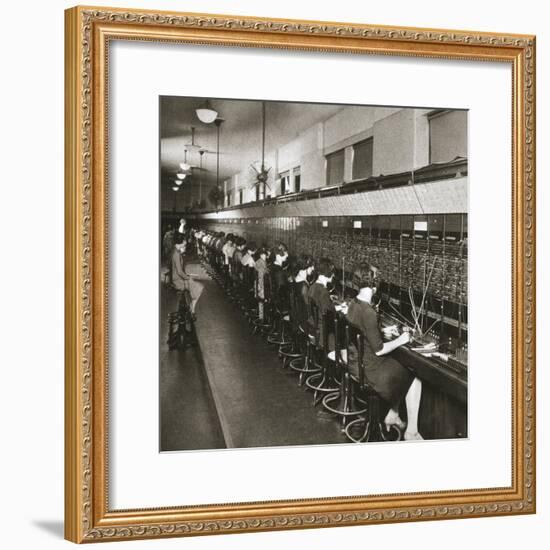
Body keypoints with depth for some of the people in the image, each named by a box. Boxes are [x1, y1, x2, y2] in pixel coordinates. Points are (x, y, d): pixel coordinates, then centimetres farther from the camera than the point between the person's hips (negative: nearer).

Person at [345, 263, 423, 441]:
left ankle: (392, 416, 29)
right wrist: (400, 340, -10)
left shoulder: (353, 304, -2)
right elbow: (379, 350, -23)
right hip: (368, 369, -9)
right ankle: (411, 432, 13)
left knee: (402, 371, 25)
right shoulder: (368, 312, -29)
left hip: (354, 361, 9)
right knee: (414, 379, 7)